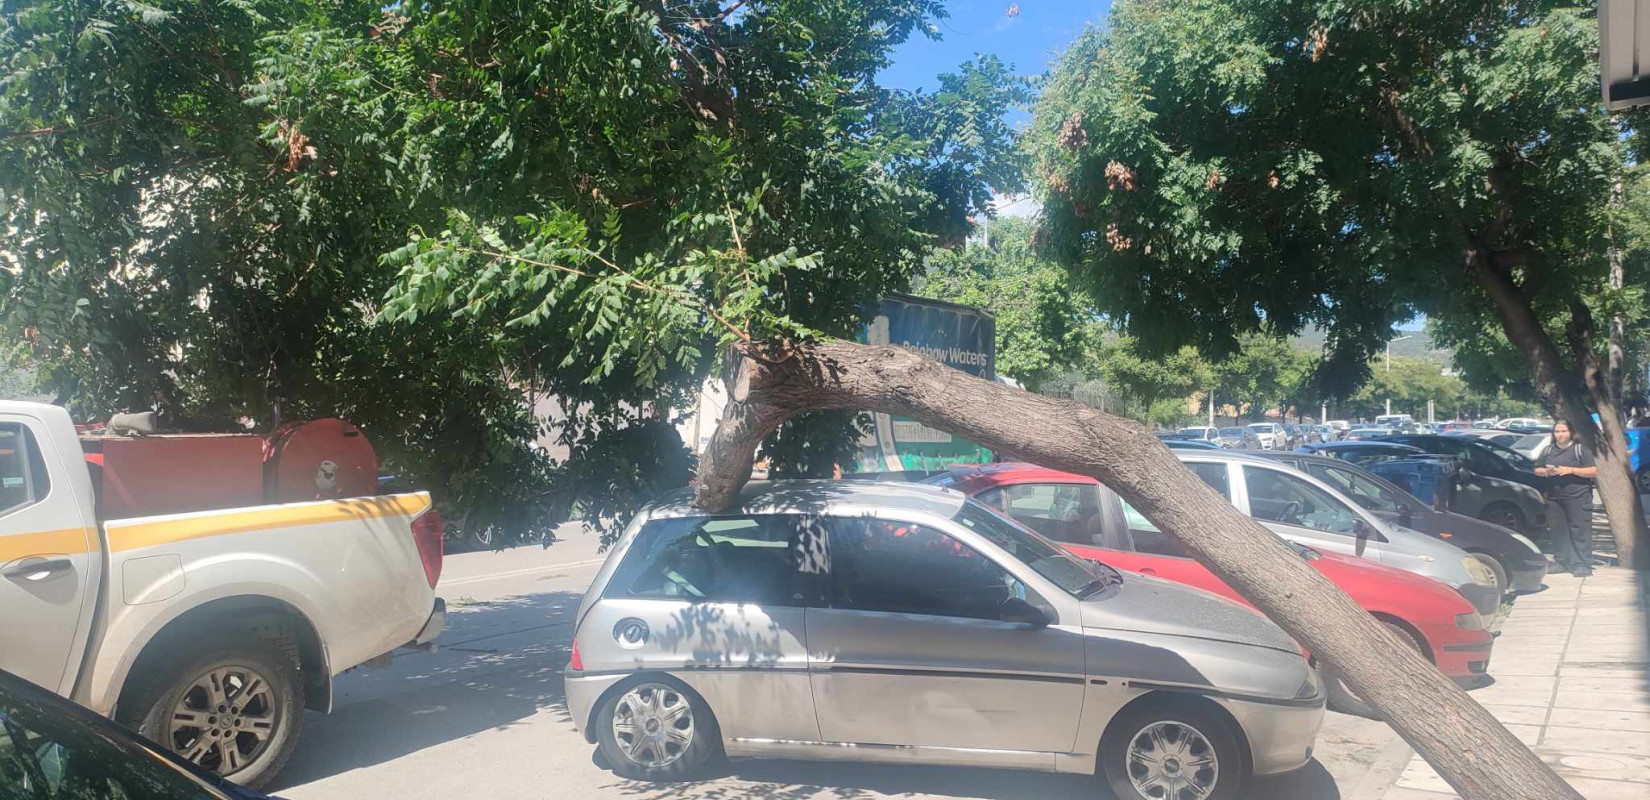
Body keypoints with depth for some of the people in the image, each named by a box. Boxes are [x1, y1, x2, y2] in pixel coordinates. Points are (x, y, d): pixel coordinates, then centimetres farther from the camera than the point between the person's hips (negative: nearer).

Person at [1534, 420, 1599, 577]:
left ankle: (1582, 564, -5)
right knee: (1558, 531, 8)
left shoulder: (1581, 449, 0)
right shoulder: (1549, 451, 14)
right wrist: (1546, 472, -3)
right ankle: (1561, 562, 17)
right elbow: (1537, 470, 19)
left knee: (1579, 531, -6)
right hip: (1554, 498, 5)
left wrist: (1571, 470, -16)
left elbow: (1594, 471, -5)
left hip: (1577, 498, -5)